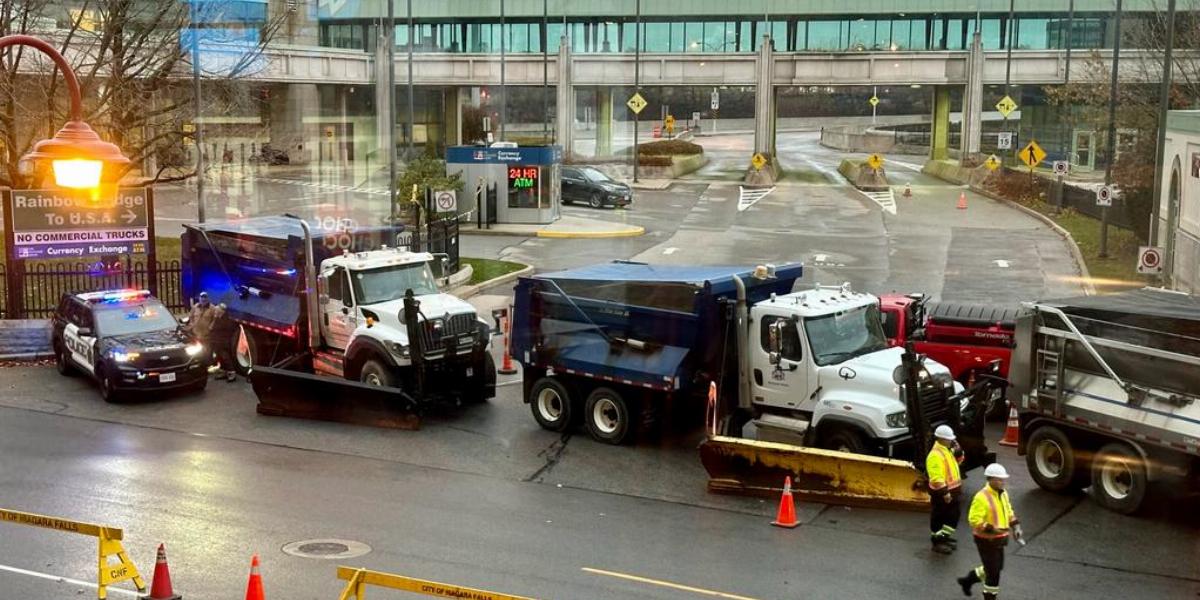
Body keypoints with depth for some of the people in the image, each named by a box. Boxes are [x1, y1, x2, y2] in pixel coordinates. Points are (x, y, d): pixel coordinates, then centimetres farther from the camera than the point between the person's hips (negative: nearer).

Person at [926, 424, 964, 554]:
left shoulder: (948, 450, 7)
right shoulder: (935, 455, -24)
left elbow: (958, 460, 21)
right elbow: (936, 477, -27)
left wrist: (958, 450, 0)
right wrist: (945, 492, -28)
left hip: (953, 489, 10)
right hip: (941, 491, -10)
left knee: (955, 514, 19)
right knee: (939, 517, 4)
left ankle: (945, 536, 34)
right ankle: (937, 542, 15)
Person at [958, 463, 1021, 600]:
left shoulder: (1003, 493, 5)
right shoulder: (982, 497, -23)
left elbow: (1009, 512, 19)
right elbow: (974, 519, -26)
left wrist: (1015, 525, 4)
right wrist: (992, 529, -32)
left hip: (999, 539, 9)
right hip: (986, 540, -9)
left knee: (996, 567, 21)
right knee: (993, 571, -2)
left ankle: (968, 579, 39)